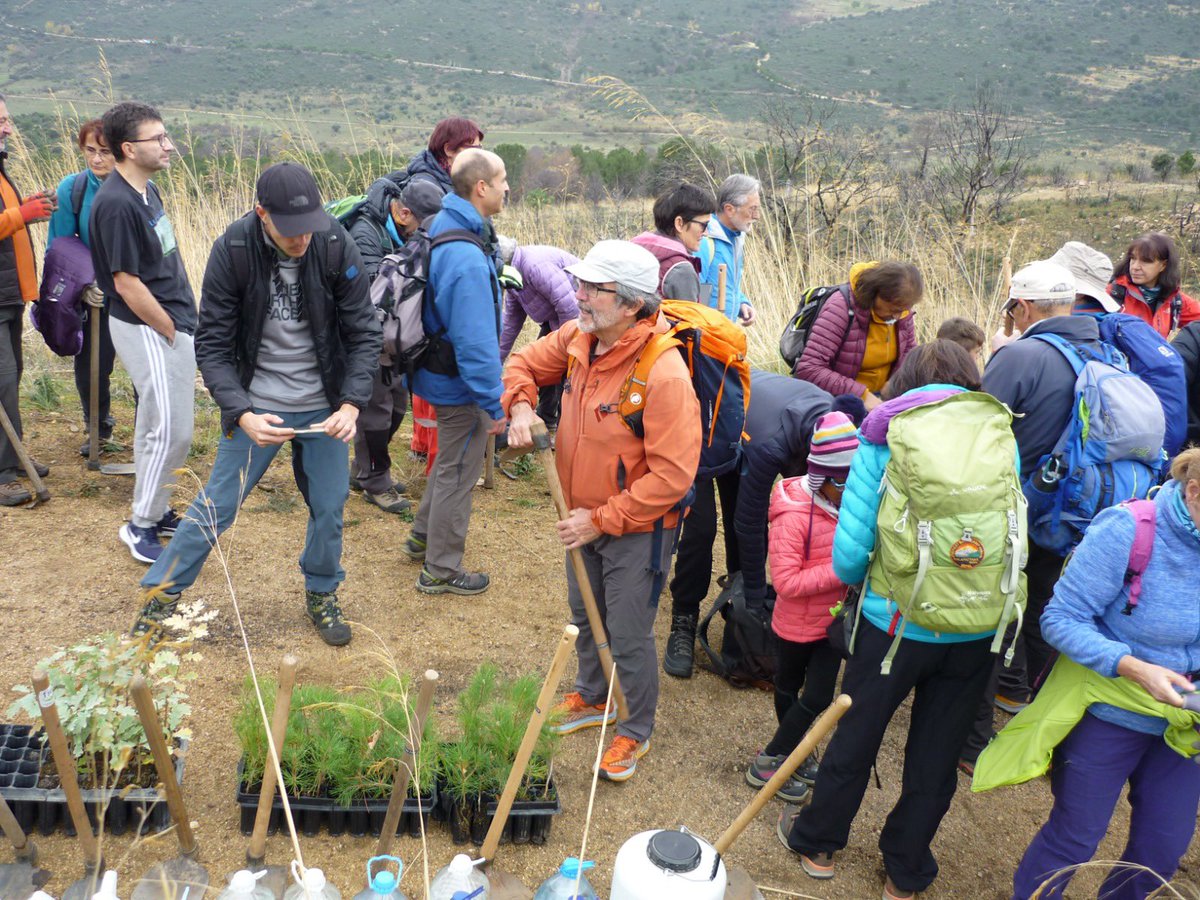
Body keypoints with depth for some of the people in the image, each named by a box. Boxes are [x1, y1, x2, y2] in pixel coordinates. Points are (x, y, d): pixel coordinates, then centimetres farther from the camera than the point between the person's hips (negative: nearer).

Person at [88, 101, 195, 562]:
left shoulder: (147, 190, 8)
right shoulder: (116, 204, -21)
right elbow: (127, 284, -21)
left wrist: (180, 325, 12)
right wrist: (170, 331, -13)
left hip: (172, 323, 9)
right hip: (148, 331, -9)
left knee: (156, 426, 18)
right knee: (172, 430, -4)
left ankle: (156, 511, 31)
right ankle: (141, 526, 11)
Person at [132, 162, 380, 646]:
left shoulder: (337, 246, -14)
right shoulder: (232, 251, -16)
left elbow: (364, 333, -8)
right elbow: (212, 345, -13)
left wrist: (352, 403, -21)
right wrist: (241, 413, -26)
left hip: (324, 407, 2)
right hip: (255, 406, -1)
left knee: (329, 507, 9)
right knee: (217, 505, 4)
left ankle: (322, 595, 33)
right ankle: (160, 595, 24)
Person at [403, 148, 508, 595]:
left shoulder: (443, 225, 3)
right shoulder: (468, 260, -30)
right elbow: (476, 341, -30)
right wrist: (494, 404, -23)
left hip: (440, 371, 10)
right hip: (461, 385, -10)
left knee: (450, 460, 27)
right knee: (458, 472, 6)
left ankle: (423, 537, 44)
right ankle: (441, 570, 21)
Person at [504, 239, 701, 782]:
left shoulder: (664, 374, -31)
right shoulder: (579, 339, -9)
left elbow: (672, 476, -30)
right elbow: (525, 364, 10)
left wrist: (601, 519, -24)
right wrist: (520, 406, -12)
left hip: (637, 528, -7)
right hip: (587, 516, 8)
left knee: (630, 636, 8)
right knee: (585, 617, 26)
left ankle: (636, 731, 34)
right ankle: (591, 699, 52)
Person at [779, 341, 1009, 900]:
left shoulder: (883, 441, -9)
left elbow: (849, 553, -14)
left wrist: (857, 580, 8)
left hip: (894, 622, -2)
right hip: (976, 633, 2)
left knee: (855, 737, 18)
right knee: (936, 758, 19)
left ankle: (817, 843, 39)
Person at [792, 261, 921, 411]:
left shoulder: (901, 307, -3)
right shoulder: (842, 308, -21)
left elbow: (909, 349, 15)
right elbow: (808, 369, -28)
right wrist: (861, 394, -30)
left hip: (877, 397, 5)